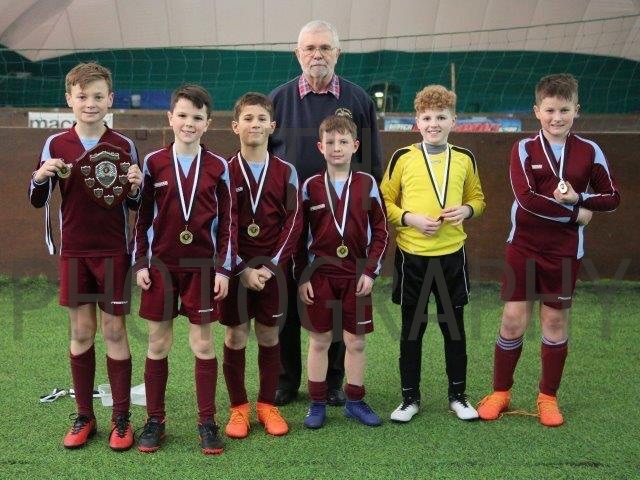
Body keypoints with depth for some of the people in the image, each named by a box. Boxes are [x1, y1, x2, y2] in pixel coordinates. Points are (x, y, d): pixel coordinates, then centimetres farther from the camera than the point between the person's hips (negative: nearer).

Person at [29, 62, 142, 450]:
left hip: (113, 252, -1)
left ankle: (122, 419, 14)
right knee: (81, 332, 9)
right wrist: (40, 176, -13)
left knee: (114, 331, 3)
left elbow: (136, 206, 4)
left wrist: (136, 186, -17)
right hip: (74, 252, 2)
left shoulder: (124, 146, -2)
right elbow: (38, 201, 6)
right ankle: (84, 418, 21)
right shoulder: (56, 145, 1)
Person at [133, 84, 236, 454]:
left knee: (204, 343, 4)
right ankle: (155, 420, 19)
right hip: (161, 265, 1)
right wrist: (141, 262, 1)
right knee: (158, 343, 7)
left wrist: (224, 268, -3)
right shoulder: (153, 163, 2)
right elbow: (142, 217, 5)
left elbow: (228, 221, 1)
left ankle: (207, 422, 14)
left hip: (203, 265, -1)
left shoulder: (218, 167, 0)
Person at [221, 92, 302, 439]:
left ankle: (267, 404, 21)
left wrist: (272, 265, -10)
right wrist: (242, 269, -12)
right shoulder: (225, 172, -1)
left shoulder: (286, 172, 2)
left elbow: (293, 222, -1)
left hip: (272, 267, 1)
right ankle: (238, 408, 17)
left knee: (269, 335, 8)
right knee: (235, 336, 4)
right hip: (235, 268, -1)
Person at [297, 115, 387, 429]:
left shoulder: (367, 184, 1)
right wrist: (301, 277, -1)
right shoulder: (311, 187, 0)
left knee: (356, 341, 8)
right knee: (319, 341, 7)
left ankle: (355, 402, 22)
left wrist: (370, 271, -4)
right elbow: (299, 235, 3)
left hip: (356, 275, 1)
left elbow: (380, 232, 3)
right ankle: (317, 404, 18)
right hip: (319, 274, 0)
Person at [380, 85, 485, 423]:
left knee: (454, 326, 10)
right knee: (412, 328, 8)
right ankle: (410, 397, 22)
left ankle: (458, 395, 26)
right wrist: (410, 218, -15)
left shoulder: (464, 159, 4)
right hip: (412, 255, -1)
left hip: (451, 255, 2)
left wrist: (466, 210, -7)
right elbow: (385, 202, 1)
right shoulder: (402, 158, -3)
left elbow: (477, 198, 14)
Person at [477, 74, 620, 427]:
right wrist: (577, 214, -16)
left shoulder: (589, 152, 2)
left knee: (556, 321, 9)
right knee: (514, 319, 1)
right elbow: (526, 197, -18)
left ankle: (548, 397, 24)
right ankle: (500, 392, 19)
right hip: (523, 246, -1)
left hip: (565, 252, 2)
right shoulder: (523, 149, -5)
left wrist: (578, 197, -14)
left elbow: (612, 198, 4)